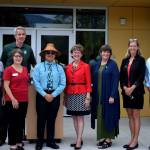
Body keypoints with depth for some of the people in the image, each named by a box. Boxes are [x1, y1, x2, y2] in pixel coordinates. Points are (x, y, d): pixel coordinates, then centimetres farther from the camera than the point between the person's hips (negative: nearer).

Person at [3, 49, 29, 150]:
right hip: (12, 101, -5)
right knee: (12, 123, 3)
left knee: (21, 123, 12)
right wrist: (13, 99, -15)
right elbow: (6, 86, -10)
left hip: (24, 100, 5)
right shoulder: (8, 69, -6)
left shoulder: (25, 69, 10)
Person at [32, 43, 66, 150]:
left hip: (55, 96, 1)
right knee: (41, 118, 4)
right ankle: (40, 141, 15)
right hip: (42, 95, -1)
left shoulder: (59, 68, 4)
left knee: (52, 119, 9)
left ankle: (50, 141, 21)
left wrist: (53, 95, -10)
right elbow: (36, 83, -6)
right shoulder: (38, 67, 1)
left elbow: (63, 84, -1)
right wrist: (45, 94, -13)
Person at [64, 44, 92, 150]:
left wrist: (88, 97, -11)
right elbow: (66, 82, 12)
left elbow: (88, 83, -5)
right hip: (70, 94, 5)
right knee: (74, 117, 9)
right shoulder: (68, 67, 9)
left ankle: (78, 141, 1)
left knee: (80, 118, -3)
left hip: (81, 94, -4)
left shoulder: (85, 66, -2)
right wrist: (65, 95, 8)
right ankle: (79, 139, 20)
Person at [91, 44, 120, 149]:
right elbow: (94, 80, 11)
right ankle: (102, 137, 19)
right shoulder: (97, 64, 10)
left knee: (108, 116, 0)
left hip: (108, 95, -5)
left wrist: (112, 96, -17)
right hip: (98, 95, 5)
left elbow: (116, 80, -11)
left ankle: (109, 139, 8)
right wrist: (93, 94, 5)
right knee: (100, 116, 9)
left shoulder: (113, 64, -6)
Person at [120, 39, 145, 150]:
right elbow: (121, 76, 8)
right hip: (126, 91, 5)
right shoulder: (125, 61, 11)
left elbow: (142, 76, -9)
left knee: (136, 116, 0)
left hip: (137, 91, -4)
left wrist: (132, 88, -15)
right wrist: (124, 88, -7)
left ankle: (135, 141, 7)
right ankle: (132, 139, 18)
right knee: (130, 116, 9)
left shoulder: (141, 60, -2)